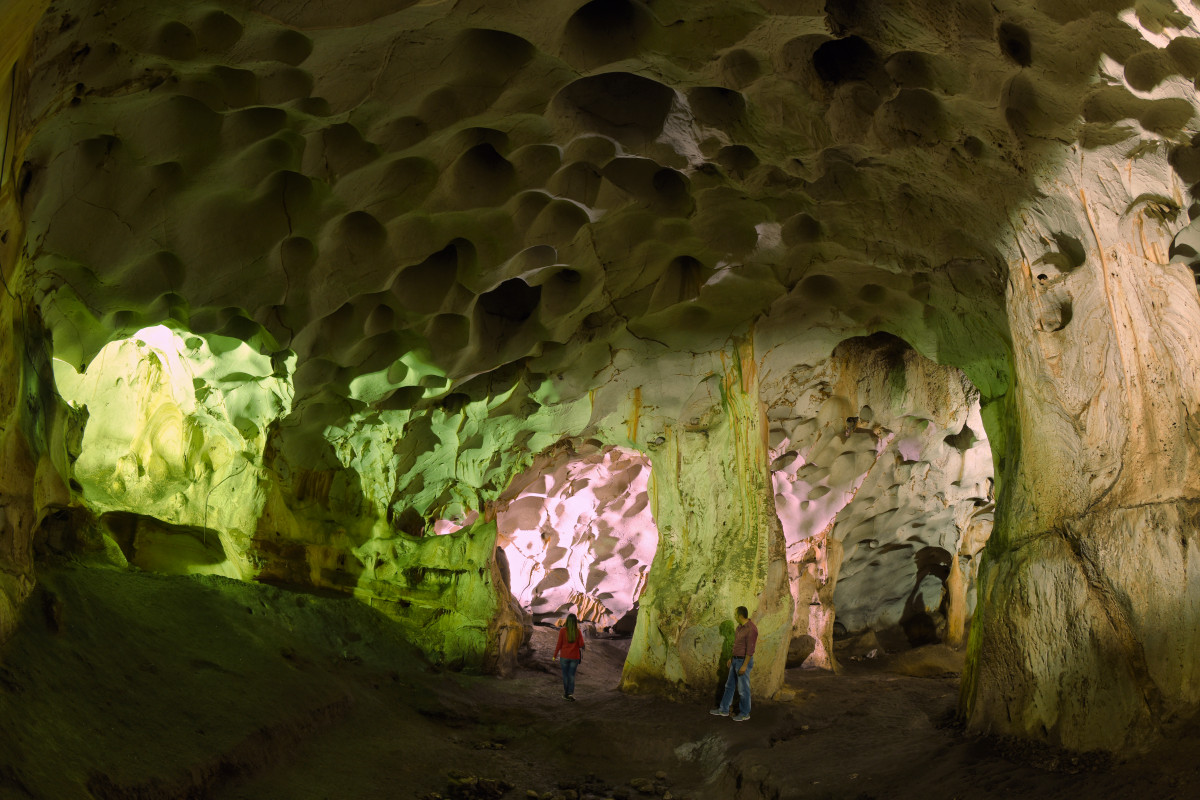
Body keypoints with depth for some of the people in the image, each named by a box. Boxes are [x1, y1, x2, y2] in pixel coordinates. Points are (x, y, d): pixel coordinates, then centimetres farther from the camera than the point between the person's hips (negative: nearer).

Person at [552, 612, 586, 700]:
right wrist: (584, 647, 18)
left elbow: (559, 644, -8)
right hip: (575, 657, 1)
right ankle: (571, 693, -4)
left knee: (565, 675, 11)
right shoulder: (578, 631, -5)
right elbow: (581, 644, -6)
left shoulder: (562, 630, -10)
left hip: (564, 656, -1)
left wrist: (555, 655, 2)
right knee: (572, 675, 10)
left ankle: (566, 694, 15)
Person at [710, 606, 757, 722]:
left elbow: (750, 649, -24)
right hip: (736, 660, 10)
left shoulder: (751, 629, -23)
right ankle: (724, 710, 26)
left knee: (743, 689, 2)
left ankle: (745, 713, 16)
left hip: (744, 661, -10)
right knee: (729, 686, 16)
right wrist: (732, 658, 21)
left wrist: (744, 666, -23)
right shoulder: (740, 627, 7)